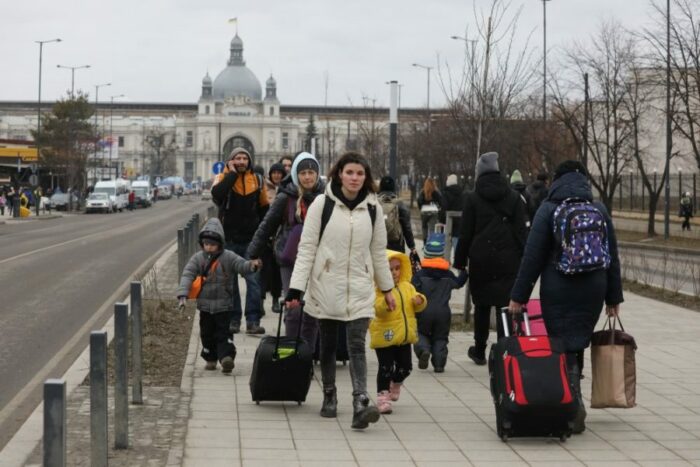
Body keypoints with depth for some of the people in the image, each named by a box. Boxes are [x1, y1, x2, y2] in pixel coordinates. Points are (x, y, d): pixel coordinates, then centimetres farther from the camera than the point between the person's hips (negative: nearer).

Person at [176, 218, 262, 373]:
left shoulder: (228, 257, -4)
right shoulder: (198, 258, -1)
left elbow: (241, 265, -10)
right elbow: (187, 275, -6)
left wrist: (252, 265, -35)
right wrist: (183, 294, -19)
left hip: (223, 304, -2)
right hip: (205, 304, 3)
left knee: (224, 332, -8)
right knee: (207, 333, 10)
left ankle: (226, 356, -17)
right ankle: (210, 359, 22)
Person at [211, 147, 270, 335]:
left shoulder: (257, 181, 7)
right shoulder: (224, 178, 0)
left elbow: (264, 208, 16)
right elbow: (217, 194, -23)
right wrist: (232, 174, -17)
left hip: (251, 240, 1)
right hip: (229, 239, -1)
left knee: (253, 280, -5)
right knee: (229, 281, 5)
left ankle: (253, 321, -6)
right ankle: (233, 320, 11)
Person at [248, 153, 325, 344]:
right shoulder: (286, 197, -4)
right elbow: (266, 226, 2)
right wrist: (253, 255, 3)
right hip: (291, 261, -2)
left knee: (312, 314, 5)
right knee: (294, 310, -8)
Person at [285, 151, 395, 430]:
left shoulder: (372, 208, 4)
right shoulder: (322, 203, -5)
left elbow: (378, 250, 14)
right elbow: (307, 248, -5)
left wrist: (387, 288, 17)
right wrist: (296, 288, -11)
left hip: (359, 288, 1)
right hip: (326, 286, -1)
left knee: (357, 345, -11)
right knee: (328, 345, 10)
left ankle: (360, 404, -21)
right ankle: (329, 397, 27)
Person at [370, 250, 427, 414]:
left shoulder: (407, 286, 6)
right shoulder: (380, 290, -15)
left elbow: (418, 307, 8)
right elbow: (379, 310, -27)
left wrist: (420, 300, -14)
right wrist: (386, 302, -46)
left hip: (404, 335, 6)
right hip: (385, 337, -6)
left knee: (405, 367, 14)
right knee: (386, 368, -5)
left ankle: (395, 385, 41)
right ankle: (383, 397, 3)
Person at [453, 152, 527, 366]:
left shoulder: (473, 198, -1)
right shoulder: (513, 197, 3)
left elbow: (466, 233, -1)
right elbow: (521, 232, 1)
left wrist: (460, 261, 7)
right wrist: (523, 259, 4)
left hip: (481, 260, 0)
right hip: (508, 261, 0)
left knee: (482, 305, 13)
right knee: (505, 306, 0)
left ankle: (480, 351, 23)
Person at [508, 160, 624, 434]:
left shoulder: (549, 209, -4)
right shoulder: (599, 210, 7)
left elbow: (533, 257, -7)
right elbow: (612, 257, 8)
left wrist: (518, 296, -3)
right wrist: (614, 297, 14)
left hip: (558, 291, -4)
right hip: (593, 290, 4)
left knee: (565, 349, -2)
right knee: (577, 347, 14)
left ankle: (575, 409, -12)